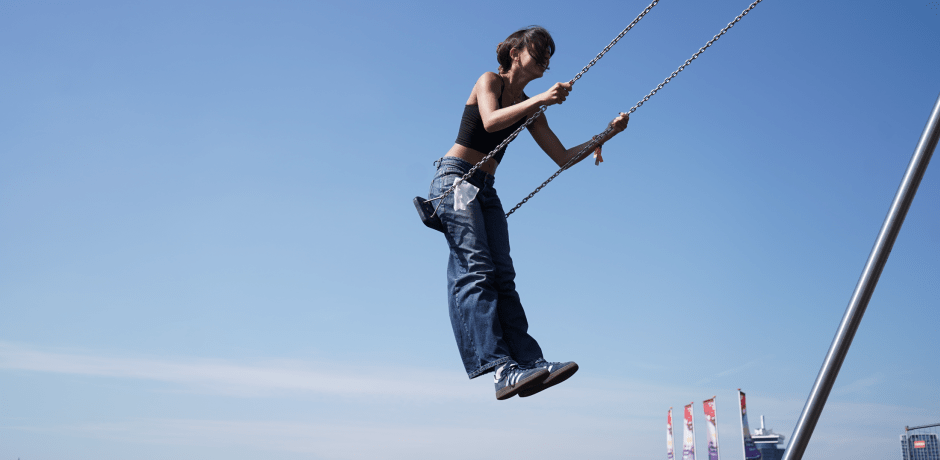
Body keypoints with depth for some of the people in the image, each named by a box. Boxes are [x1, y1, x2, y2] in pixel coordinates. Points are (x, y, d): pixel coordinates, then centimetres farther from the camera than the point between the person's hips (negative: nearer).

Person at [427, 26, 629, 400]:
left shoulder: (530, 108, 19)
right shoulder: (489, 81, 1)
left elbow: (563, 157, 17)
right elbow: (491, 121, -21)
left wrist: (607, 134, 9)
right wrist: (540, 99, -27)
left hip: (485, 190, 7)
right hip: (455, 179, -7)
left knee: (501, 275, -7)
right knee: (475, 270, -20)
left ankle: (529, 361, -19)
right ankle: (501, 368, -33)